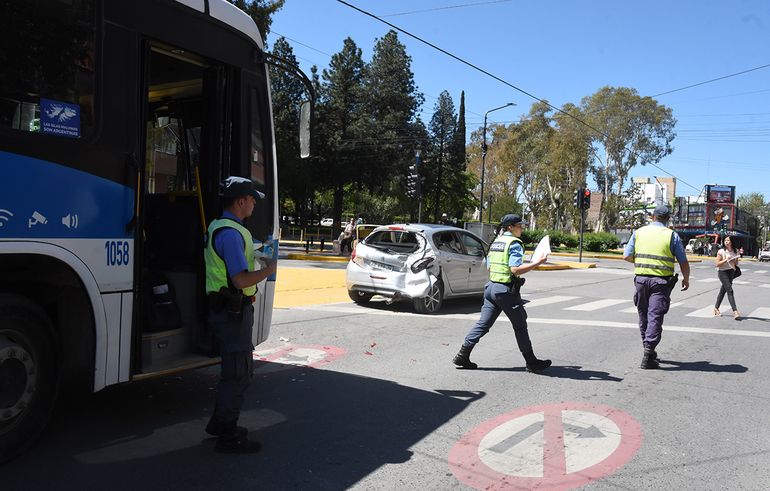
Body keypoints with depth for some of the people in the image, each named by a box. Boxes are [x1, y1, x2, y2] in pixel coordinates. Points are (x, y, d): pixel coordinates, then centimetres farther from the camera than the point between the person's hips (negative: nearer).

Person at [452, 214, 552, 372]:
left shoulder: (495, 242, 14)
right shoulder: (514, 243, -11)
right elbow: (515, 269, -22)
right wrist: (537, 263, -16)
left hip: (491, 287, 7)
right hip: (506, 290, -7)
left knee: (483, 323, 8)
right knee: (520, 326, 5)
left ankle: (462, 356, 4)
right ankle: (531, 362, 16)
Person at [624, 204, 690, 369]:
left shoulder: (639, 232, 6)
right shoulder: (672, 235, 0)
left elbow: (627, 256, 4)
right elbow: (683, 262, 2)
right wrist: (686, 279, 18)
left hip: (641, 278, 2)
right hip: (661, 281, -2)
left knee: (644, 316, 14)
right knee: (655, 316, -5)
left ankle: (649, 351, 25)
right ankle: (648, 352, -14)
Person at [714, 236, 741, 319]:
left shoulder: (735, 252, 8)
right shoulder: (721, 252, -7)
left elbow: (736, 264, 15)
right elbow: (717, 264, -8)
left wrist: (735, 261, -6)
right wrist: (726, 260, -20)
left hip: (731, 272, 5)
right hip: (722, 272, -5)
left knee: (723, 290, 11)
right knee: (730, 290, -15)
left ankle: (716, 308, 23)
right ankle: (735, 311, -19)